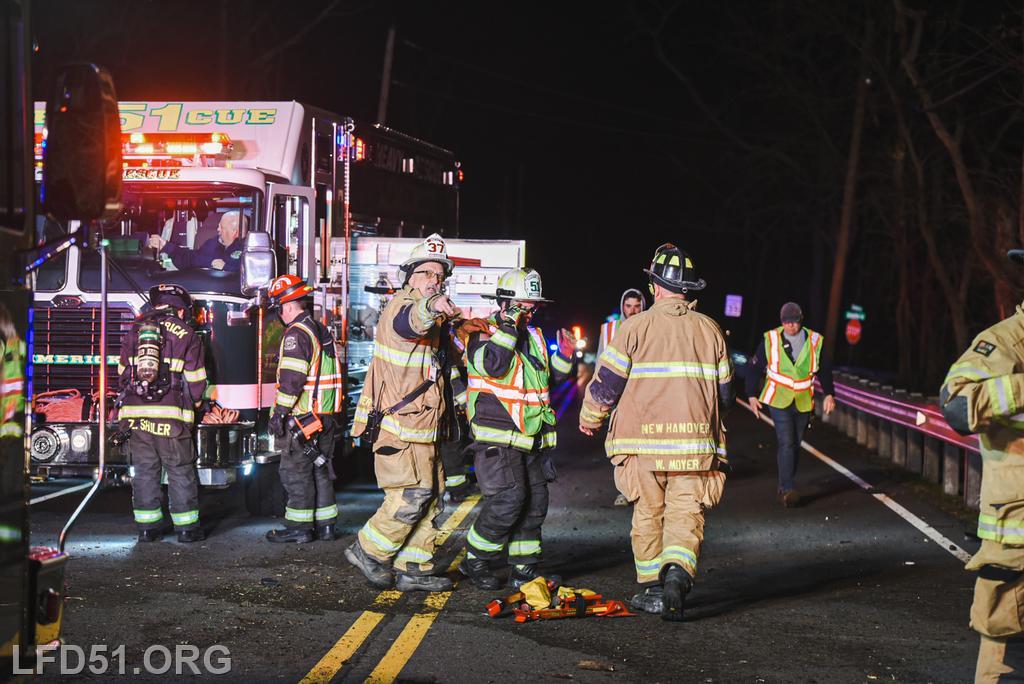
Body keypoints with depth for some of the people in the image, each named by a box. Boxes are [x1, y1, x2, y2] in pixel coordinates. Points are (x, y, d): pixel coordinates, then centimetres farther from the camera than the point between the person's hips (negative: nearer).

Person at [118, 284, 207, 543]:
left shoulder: (134, 331, 13)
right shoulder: (186, 335, 1)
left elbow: (123, 373, 16)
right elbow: (196, 379, 1)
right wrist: (195, 403, 20)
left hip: (135, 414, 4)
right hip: (171, 415, -4)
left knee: (144, 471, 10)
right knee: (181, 472, 4)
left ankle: (147, 526, 12)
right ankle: (187, 527, 7)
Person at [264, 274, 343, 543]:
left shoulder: (296, 334, -14)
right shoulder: (323, 332, 15)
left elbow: (291, 379, -21)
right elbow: (335, 373, 21)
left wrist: (279, 413, -17)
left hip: (303, 417, -9)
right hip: (327, 417, 9)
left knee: (295, 471, -2)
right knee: (321, 470, 13)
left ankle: (299, 526, -1)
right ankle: (325, 524, 16)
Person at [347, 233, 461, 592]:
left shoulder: (434, 321, 21)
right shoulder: (400, 305, -10)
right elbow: (406, 322, -39)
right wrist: (430, 306, -58)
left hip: (423, 427, 10)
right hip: (399, 423, -10)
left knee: (430, 495, 10)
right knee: (411, 495, -13)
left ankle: (413, 569, 16)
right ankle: (368, 550, 2)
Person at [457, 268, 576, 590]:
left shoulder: (533, 336, 17)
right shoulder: (484, 332, -7)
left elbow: (547, 377, 26)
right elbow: (493, 365, -26)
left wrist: (565, 355, 8)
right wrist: (508, 325, -24)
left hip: (532, 439, 8)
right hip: (497, 439, -8)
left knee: (535, 503, 7)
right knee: (508, 498, -17)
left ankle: (525, 568, 16)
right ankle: (475, 561, -2)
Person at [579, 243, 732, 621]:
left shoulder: (636, 326, -2)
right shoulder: (710, 329, 9)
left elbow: (606, 381, 0)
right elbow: (725, 392, 15)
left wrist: (590, 417, 18)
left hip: (644, 440, -1)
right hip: (696, 442, 1)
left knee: (648, 514, 12)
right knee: (686, 515, 2)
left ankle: (652, 588, 17)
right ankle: (677, 570, -23)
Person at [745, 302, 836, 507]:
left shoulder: (815, 341, 0)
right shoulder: (770, 340, -5)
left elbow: (825, 370, 10)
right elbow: (754, 367, 3)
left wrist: (829, 394, -1)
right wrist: (752, 395, -1)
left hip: (803, 403, 3)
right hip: (778, 401, -3)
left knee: (795, 445, 10)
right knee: (786, 443, -14)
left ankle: (784, 487, 22)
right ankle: (788, 489, -15)